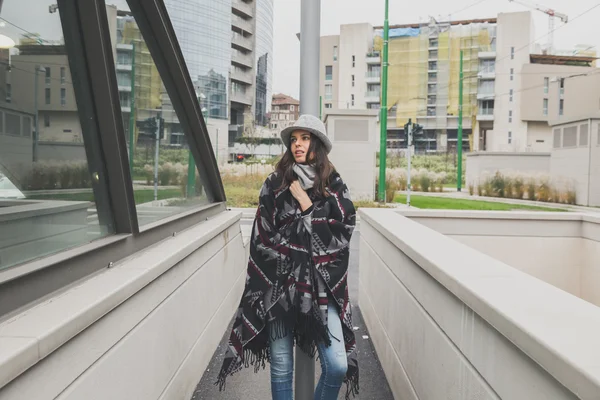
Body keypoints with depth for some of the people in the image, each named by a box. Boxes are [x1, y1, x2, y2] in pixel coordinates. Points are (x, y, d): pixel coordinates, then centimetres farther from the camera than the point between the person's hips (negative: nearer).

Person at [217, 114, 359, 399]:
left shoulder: (333, 185, 5)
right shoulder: (274, 184, 3)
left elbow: (344, 233, -2)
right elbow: (262, 238, 3)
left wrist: (307, 205, -8)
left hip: (322, 285, 1)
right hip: (280, 285, 0)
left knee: (338, 366, -6)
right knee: (281, 369, 6)